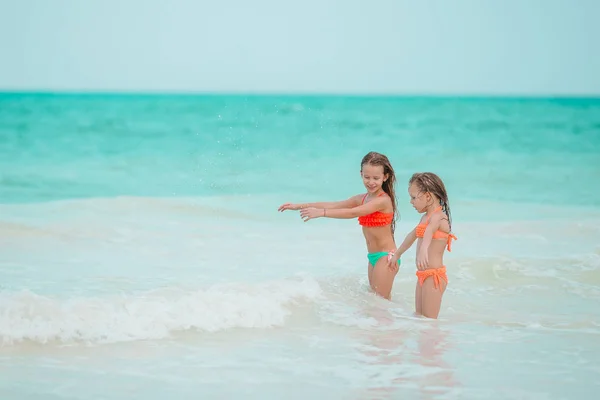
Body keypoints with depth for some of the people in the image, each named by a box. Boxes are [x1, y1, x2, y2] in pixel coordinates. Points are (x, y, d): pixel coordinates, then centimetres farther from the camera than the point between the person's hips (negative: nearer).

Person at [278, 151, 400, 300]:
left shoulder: (383, 200, -19)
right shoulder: (362, 199, 9)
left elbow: (352, 213, -29)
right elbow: (333, 205, 6)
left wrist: (320, 213, -34)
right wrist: (298, 206, 0)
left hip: (386, 257, -9)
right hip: (373, 257, 9)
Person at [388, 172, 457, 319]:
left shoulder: (438, 216, -15)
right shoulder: (426, 217, 15)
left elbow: (429, 232, -37)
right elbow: (413, 236, 32)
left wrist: (423, 251, -58)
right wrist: (397, 254, 45)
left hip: (434, 275, -10)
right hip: (423, 275, 10)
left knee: (429, 319, -10)